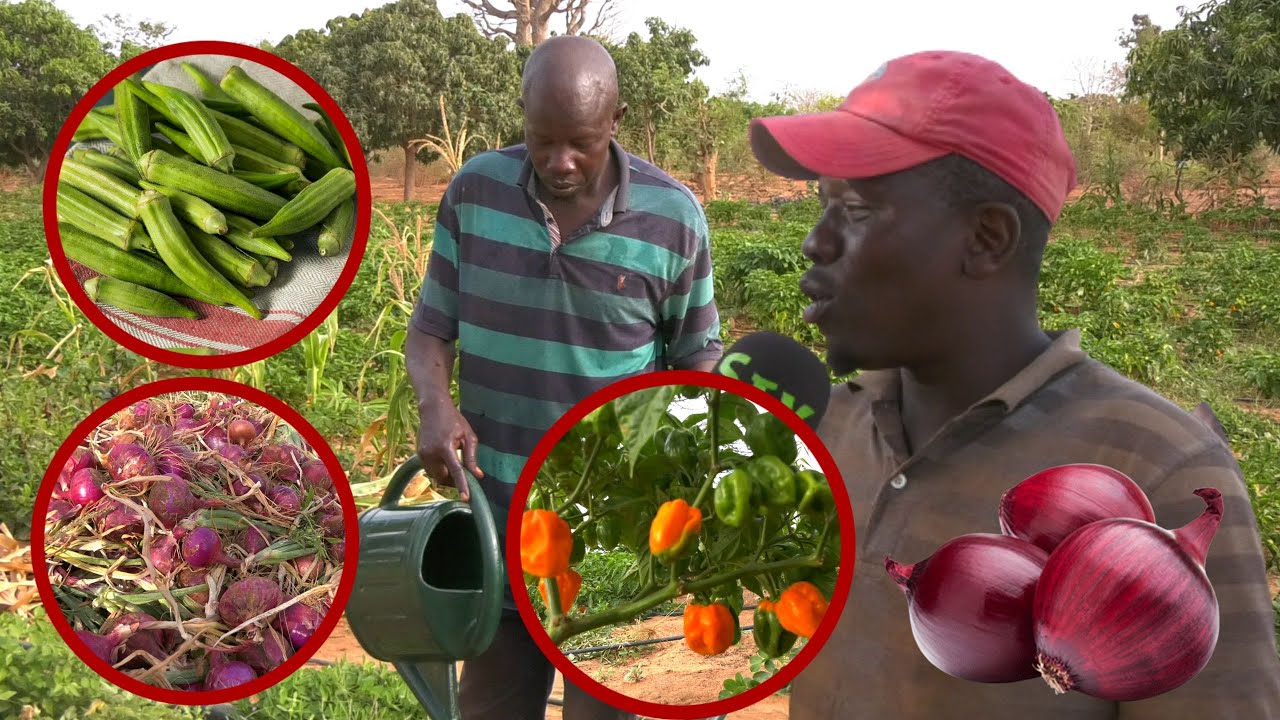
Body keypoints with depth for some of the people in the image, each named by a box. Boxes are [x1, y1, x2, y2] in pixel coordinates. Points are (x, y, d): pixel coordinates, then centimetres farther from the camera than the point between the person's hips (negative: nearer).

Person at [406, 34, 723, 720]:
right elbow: (430, 326, 2)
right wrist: (436, 403, -17)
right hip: (495, 511, 3)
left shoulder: (673, 216, -10)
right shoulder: (474, 190, -5)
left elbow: (697, 359, 1)